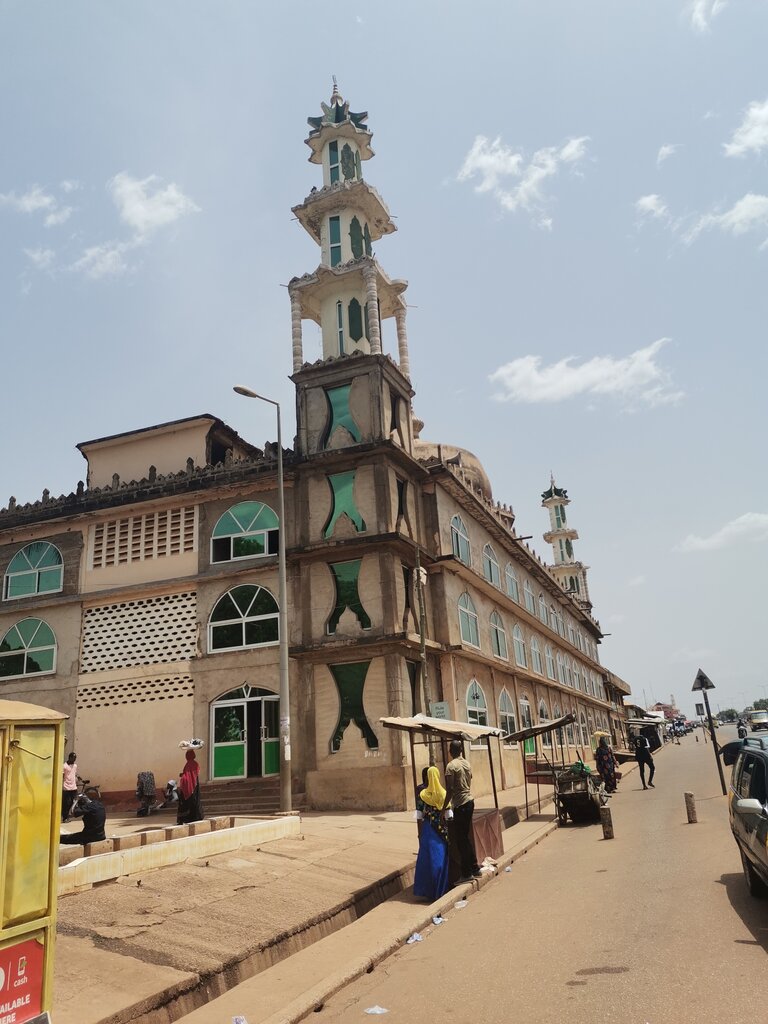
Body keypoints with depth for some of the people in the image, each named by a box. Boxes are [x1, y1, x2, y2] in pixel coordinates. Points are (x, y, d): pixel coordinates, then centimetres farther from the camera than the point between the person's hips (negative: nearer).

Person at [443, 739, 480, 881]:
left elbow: (449, 790, -17)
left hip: (460, 805, -8)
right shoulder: (467, 763, 9)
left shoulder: (451, 766, -14)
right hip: (470, 801, 8)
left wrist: (444, 808, -12)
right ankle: (475, 868, 23)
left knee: (461, 839, 1)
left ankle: (467, 873, 5)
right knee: (465, 837, 17)